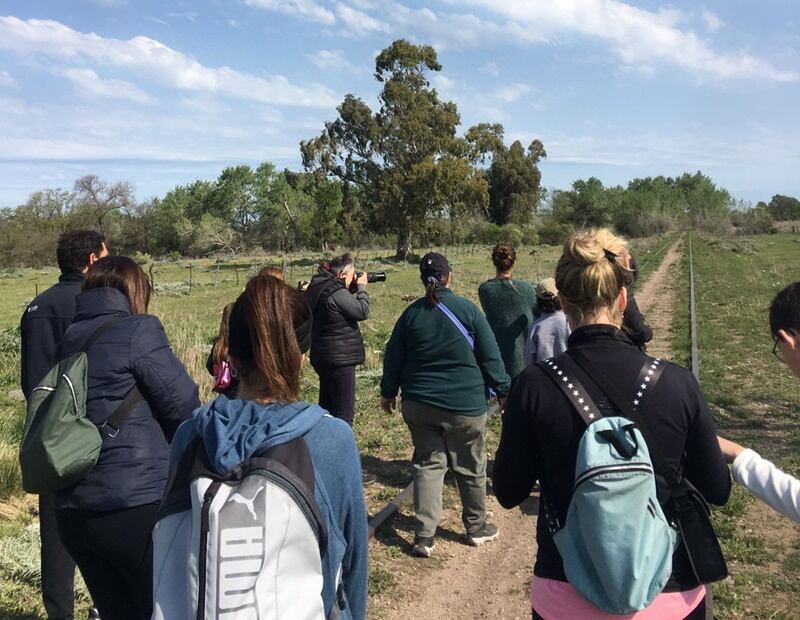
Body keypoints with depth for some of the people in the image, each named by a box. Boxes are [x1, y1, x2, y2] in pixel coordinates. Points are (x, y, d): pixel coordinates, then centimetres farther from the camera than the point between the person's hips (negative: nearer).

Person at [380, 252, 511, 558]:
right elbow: (490, 356, -6)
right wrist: (503, 391, 3)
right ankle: (476, 527, 29)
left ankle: (424, 536, 7)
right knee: (470, 467, 13)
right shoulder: (467, 309, -8)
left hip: (419, 406, 2)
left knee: (427, 465, 10)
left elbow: (393, 357, 7)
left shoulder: (411, 313, 0)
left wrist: (388, 392, 19)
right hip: (465, 405, -2)